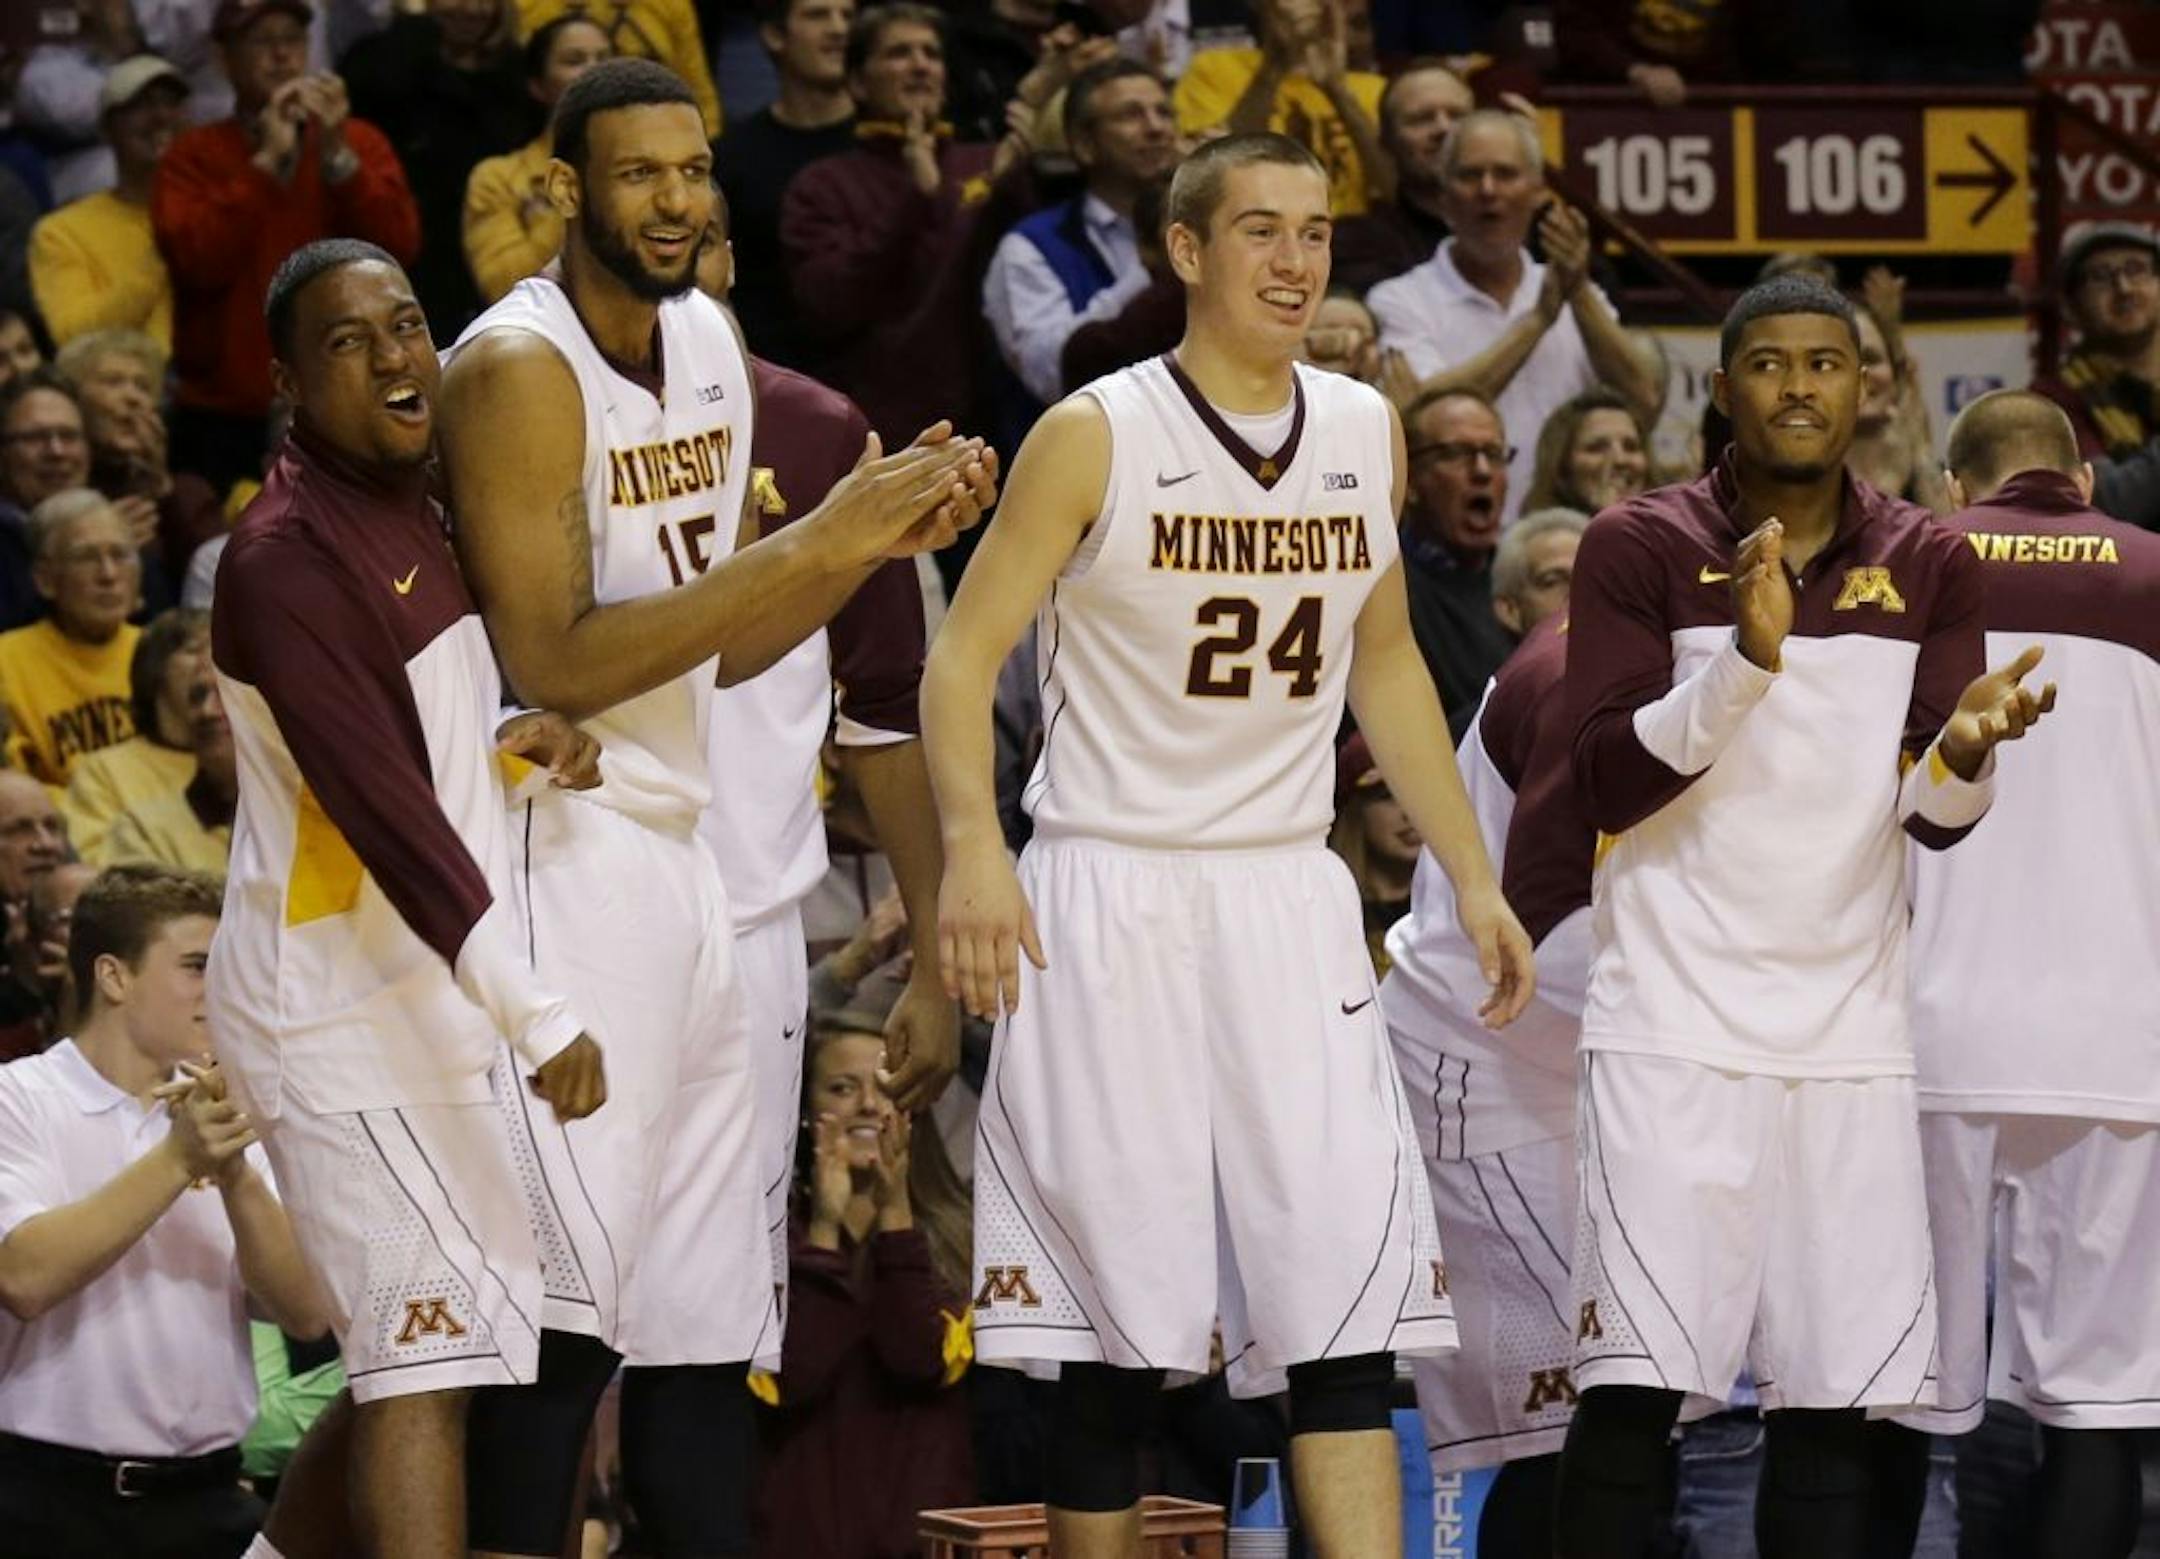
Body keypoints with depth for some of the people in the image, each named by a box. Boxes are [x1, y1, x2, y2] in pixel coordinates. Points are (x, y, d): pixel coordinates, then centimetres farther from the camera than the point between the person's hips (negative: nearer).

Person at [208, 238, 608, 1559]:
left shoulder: (418, 509, 11)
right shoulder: (288, 557, -18)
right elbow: (387, 815, -24)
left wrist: (521, 742, 2)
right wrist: (537, 1016, -28)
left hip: (438, 994, 9)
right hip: (347, 1004, -9)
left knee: (418, 1347, 14)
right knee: (434, 1353, -14)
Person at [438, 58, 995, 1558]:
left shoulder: (713, 346, 12)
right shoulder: (519, 368, -13)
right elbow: (555, 666, -21)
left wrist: (884, 544, 2)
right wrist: (810, 544, -21)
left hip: (684, 857, 9)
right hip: (565, 854, -9)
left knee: (708, 1316, 8)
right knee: (566, 1312, -13)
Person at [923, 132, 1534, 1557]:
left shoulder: (1367, 433, 8)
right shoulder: (1097, 436, -6)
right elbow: (966, 653, -7)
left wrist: (1475, 879, 15)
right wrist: (973, 846, -23)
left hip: (1289, 898, 4)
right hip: (1114, 903, -4)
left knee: (1351, 1299, -6)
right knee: (1118, 1331, -3)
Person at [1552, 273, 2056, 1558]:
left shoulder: (1932, 568, 9)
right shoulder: (1642, 548, 0)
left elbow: (1937, 821, 4)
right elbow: (1608, 784, -8)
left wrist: (1968, 748, -19)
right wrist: (1747, 661, -21)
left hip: (1851, 1033, 3)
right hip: (1676, 1027, -3)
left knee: (1836, 1400, 0)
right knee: (1637, 1386, -10)